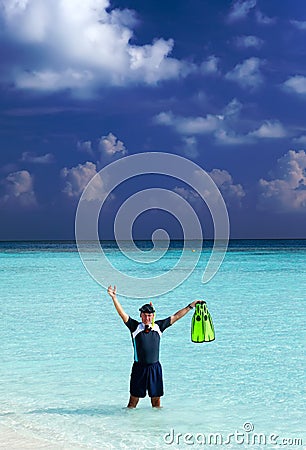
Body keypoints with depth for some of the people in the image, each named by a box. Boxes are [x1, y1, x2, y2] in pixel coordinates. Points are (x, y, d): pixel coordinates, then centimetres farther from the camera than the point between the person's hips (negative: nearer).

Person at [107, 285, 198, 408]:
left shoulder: (158, 326, 6)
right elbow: (122, 314, -11)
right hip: (139, 368, -2)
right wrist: (114, 297, -23)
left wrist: (190, 306, 13)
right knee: (133, 400, 2)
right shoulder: (135, 327, -2)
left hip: (155, 368, 2)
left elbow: (175, 317, 11)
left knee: (156, 400, 9)